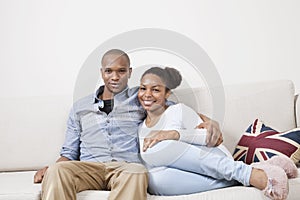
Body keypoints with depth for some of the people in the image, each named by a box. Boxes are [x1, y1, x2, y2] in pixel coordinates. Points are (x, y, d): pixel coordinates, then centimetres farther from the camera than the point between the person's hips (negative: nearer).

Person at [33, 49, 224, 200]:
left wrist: (208, 121, -3)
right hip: (89, 167, 2)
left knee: (137, 173, -40)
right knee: (57, 171, -33)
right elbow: (70, 152, 22)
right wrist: (49, 168, 1)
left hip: (127, 166, -2)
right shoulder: (80, 107, 24)